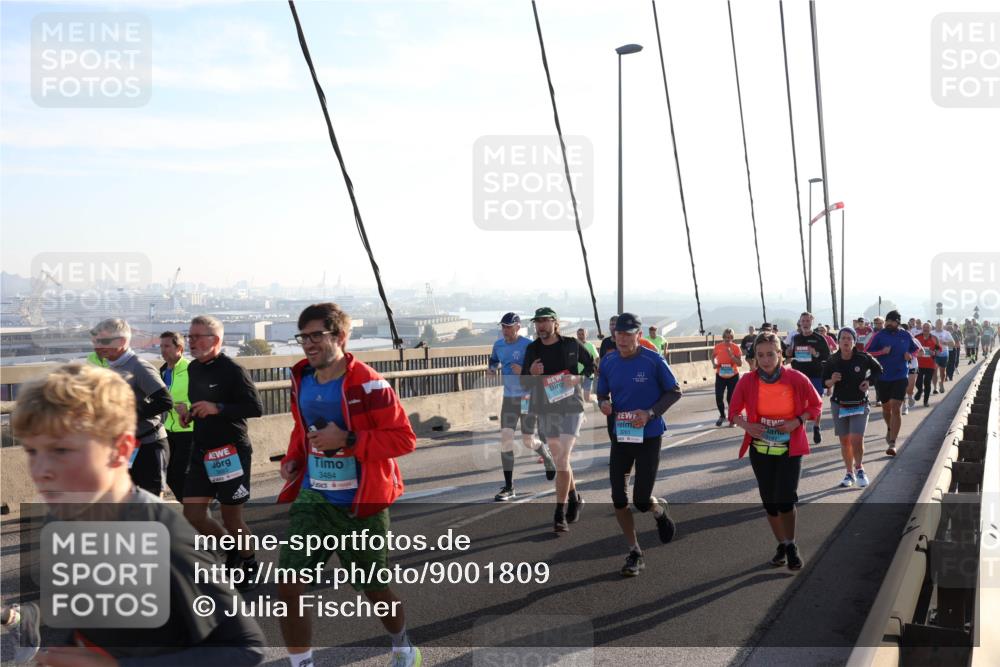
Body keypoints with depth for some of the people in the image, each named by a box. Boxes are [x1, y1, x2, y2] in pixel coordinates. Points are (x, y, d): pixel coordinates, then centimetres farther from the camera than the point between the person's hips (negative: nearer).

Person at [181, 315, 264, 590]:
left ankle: (249, 563, 28)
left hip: (232, 452, -7)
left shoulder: (232, 370, -15)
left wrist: (218, 409, -27)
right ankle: (232, 549, 28)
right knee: (192, 515, 3)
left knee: (231, 518, 3)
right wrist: (190, 414, 4)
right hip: (201, 452, 7)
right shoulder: (193, 368, 9)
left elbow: (256, 408, -19)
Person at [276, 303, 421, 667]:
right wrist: (292, 459, 4)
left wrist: (347, 440, -24)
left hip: (360, 503, -4)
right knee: (288, 587, -9)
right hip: (312, 499, 5)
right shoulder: (301, 380, 4)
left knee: (375, 589, 15)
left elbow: (405, 438, -18)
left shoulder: (368, 383, -16)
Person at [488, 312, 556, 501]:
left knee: (528, 442, 4)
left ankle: (548, 457, 40)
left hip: (528, 397, -5)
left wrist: (523, 370, -27)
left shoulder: (528, 345, -14)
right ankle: (508, 488, 1)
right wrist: (493, 368, -1)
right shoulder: (498, 345, 4)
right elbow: (494, 360, 22)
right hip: (508, 398, 5)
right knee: (505, 438, -5)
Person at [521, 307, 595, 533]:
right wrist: (532, 373, -15)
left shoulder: (571, 344, -4)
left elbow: (592, 366, 7)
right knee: (560, 460, 14)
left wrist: (578, 378, -11)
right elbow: (524, 383, 7)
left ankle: (560, 514, -10)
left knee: (562, 459, -14)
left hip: (571, 406, -4)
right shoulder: (532, 349, 3)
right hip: (546, 409, 4)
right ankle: (574, 498, 37)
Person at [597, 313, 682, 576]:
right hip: (620, 436, 4)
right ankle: (635, 553, 19)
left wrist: (650, 413, -18)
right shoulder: (609, 362, 0)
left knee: (641, 500, -5)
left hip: (649, 436, -4)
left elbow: (675, 392, -5)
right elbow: (602, 393, 11)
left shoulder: (653, 360, -12)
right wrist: (604, 403, -13)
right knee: (618, 499, 1)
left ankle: (659, 510, 33)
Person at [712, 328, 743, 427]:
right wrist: (714, 364, -2)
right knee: (718, 397, -3)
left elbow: (740, 364, -12)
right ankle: (722, 416, 20)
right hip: (720, 376, 2)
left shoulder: (736, 347, -9)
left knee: (731, 398, 2)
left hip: (733, 376, -2)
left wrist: (731, 355, -24)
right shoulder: (718, 346, -3)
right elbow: (713, 356, 18)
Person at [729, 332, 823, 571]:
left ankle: (791, 545, 15)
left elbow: (816, 405, -1)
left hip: (790, 449, -2)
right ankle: (782, 545, 31)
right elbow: (734, 411, 2)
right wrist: (747, 426, -18)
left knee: (785, 500, -10)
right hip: (760, 450, 2)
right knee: (769, 502, 9)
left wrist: (797, 422, -17)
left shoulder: (796, 379, -14)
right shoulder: (747, 381, -10)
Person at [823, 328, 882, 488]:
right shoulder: (832, 361, -8)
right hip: (839, 405, 2)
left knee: (856, 440, -12)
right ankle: (849, 473, 26)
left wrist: (869, 381, -9)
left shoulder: (864, 358, -11)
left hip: (859, 405, -2)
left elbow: (878, 370, 8)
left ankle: (859, 469, 14)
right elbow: (824, 382, 2)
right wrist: (832, 380, -19)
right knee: (844, 441, 10)